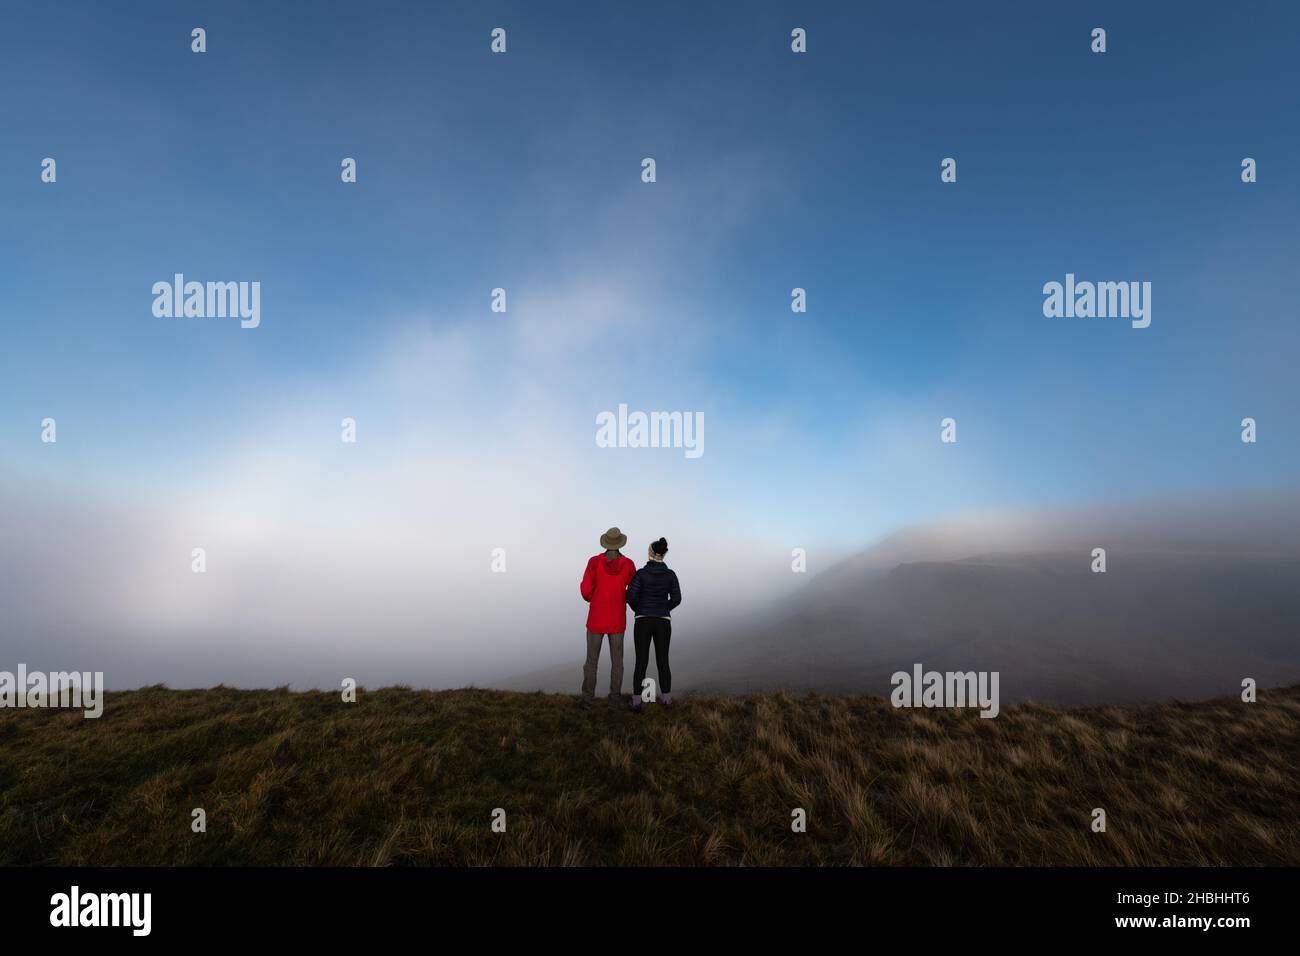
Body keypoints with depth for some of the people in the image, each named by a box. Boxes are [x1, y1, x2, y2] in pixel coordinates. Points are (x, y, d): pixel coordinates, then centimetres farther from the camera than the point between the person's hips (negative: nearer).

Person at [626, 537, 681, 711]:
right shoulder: (670, 574, -2)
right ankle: (667, 698, 24)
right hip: (663, 622, 2)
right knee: (662, 661, 17)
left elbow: (631, 597, -11)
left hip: (643, 622, -2)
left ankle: (636, 702, 11)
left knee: (641, 662, 9)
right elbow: (676, 599, -2)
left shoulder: (641, 573, -8)